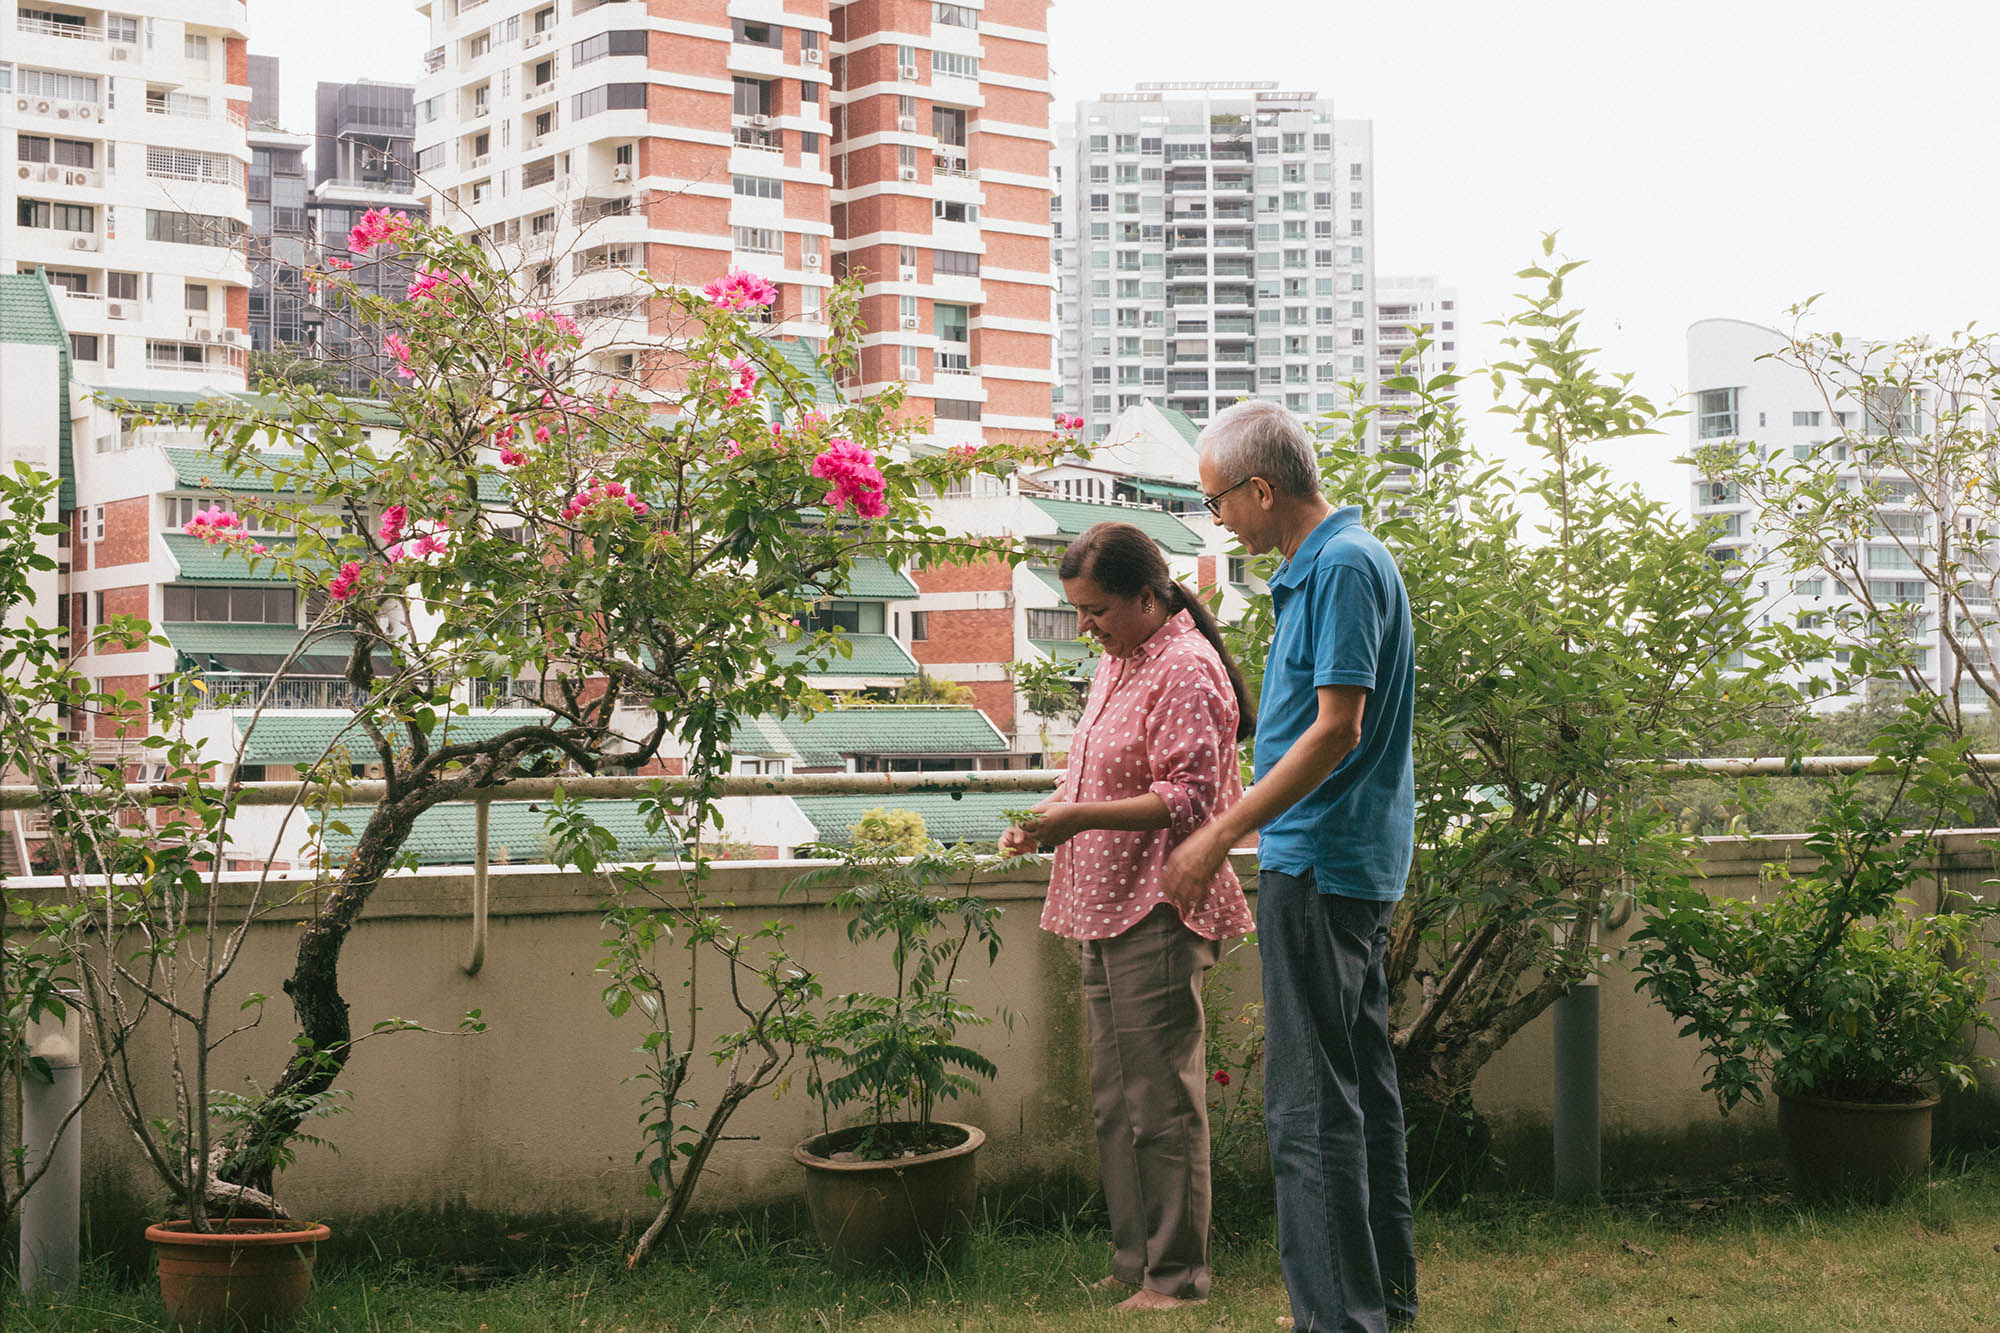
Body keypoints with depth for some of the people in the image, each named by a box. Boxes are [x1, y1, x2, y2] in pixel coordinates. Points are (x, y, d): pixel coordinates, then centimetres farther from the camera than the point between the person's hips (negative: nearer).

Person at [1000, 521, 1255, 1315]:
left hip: (1158, 916, -10)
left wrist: (1080, 818, -22)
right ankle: (1133, 1264, 21)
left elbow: (1187, 800, -19)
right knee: (1115, 1103, 13)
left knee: (1162, 1102, -4)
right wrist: (1050, 822, 9)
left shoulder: (1185, 671, -12)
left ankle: (1176, 1275, 3)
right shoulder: (1118, 664, 18)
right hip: (1106, 912, 10)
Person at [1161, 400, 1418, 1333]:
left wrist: (1220, 836, -20)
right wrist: (1237, 830, 22)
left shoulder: (1345, 566, -15)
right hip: (1350, 862, 11)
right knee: (1362, 1082, 15)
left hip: (1319, 864, -11)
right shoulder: (1320, 565, 16)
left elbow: (1336, 728, -21)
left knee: (1311, 1104, -7)